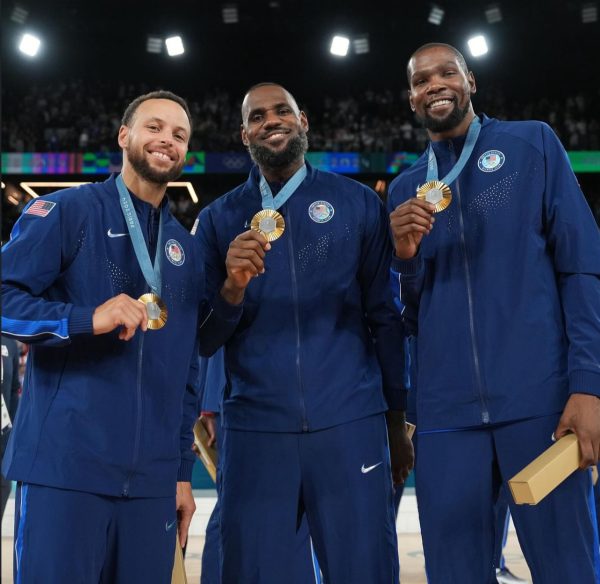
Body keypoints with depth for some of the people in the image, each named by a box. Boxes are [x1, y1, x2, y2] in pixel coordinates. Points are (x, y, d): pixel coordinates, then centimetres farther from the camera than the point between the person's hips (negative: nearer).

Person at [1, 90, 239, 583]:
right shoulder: (67, 211, 0)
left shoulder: (186, 249, 16)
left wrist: (182, 470, 15)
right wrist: (88, 319, -23)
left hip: (151, 477, 5)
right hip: (64, 466, -5)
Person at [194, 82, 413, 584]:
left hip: (350, 423, -1)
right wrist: (231, 288, -14)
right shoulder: (218, 219, 9)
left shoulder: (358, 203, 6)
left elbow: (385, 315, 8)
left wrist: (397, 421, 9)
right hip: (254, 429, 1)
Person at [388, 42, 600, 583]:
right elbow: (411, 316, 14)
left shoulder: (533, 144, 5)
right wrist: (405, 254, -7)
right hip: (446, 410, 3)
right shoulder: (404, 189, 15)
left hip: (540, 397, -3)